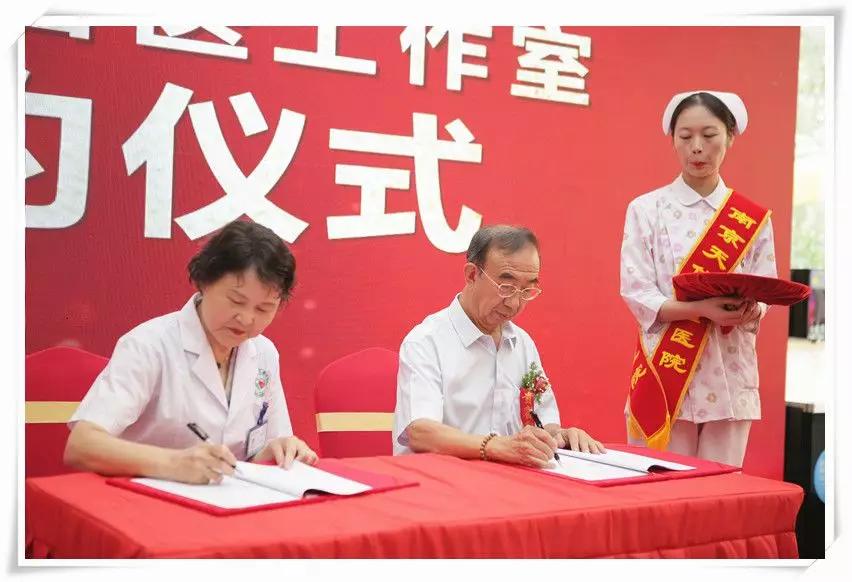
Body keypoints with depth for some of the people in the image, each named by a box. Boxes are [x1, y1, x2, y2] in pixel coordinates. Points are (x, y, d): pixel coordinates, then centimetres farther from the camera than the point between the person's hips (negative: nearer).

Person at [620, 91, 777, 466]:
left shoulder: (752, 219, 7)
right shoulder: (646, 209, 1)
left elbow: (766, 296, 6)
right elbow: (637, 295, -6)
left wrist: (749, 310, -17)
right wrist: (702, 310, -21)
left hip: (730, 376, 2)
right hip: (665, 375, -2)